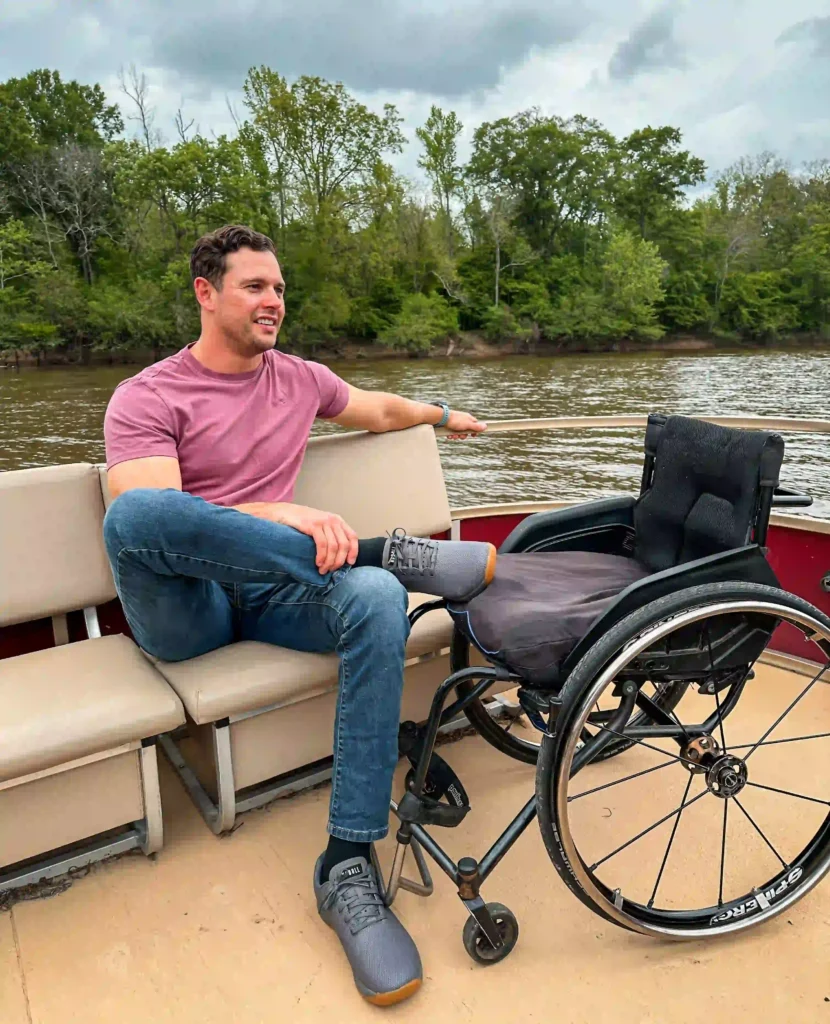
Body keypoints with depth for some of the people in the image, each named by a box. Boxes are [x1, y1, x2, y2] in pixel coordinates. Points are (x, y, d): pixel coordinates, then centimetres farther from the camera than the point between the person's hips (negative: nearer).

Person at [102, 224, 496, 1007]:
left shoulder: (301, 379, 14)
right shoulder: (146, 398, -2)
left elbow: (379, 409, 34)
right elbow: (144, 518, -19)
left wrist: (442, 415, 44)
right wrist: (283, 516, -32)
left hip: (269, 591, 3)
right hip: (181, 611, -3)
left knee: (378, 598, -30)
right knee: (133, 509, -36)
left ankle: (348, 867, -24)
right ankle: (382, 548, -27)